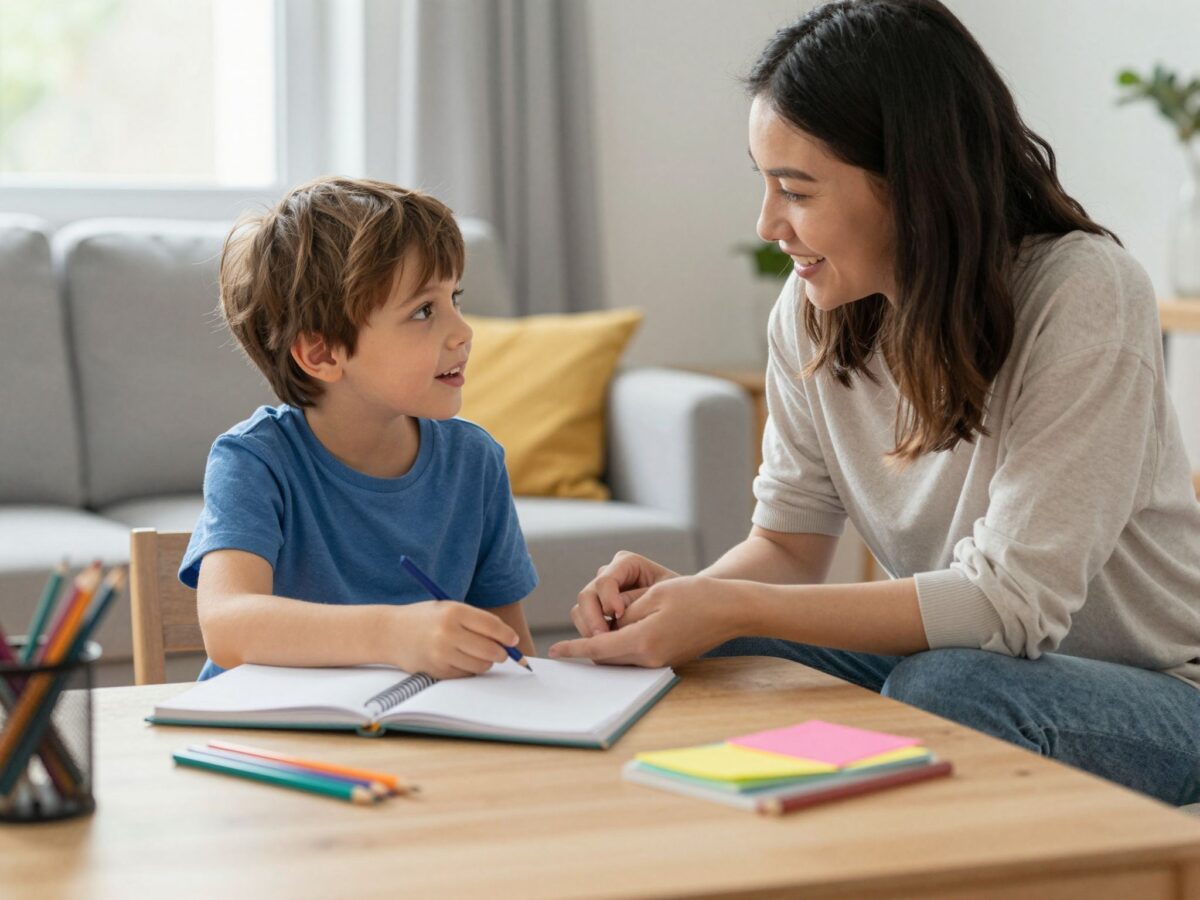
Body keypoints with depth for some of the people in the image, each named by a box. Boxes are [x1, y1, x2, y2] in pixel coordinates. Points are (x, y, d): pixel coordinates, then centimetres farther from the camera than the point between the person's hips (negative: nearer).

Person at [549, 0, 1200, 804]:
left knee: (943, 687, -34)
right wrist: (686, 594, -22)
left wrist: (733, 607, -31)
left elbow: (1012, 601, -28)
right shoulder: (811, 312, -4)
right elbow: (790, 542, 1)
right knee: (707, 661, -14)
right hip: (965, 656, 5)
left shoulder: (1083, 296, -24)